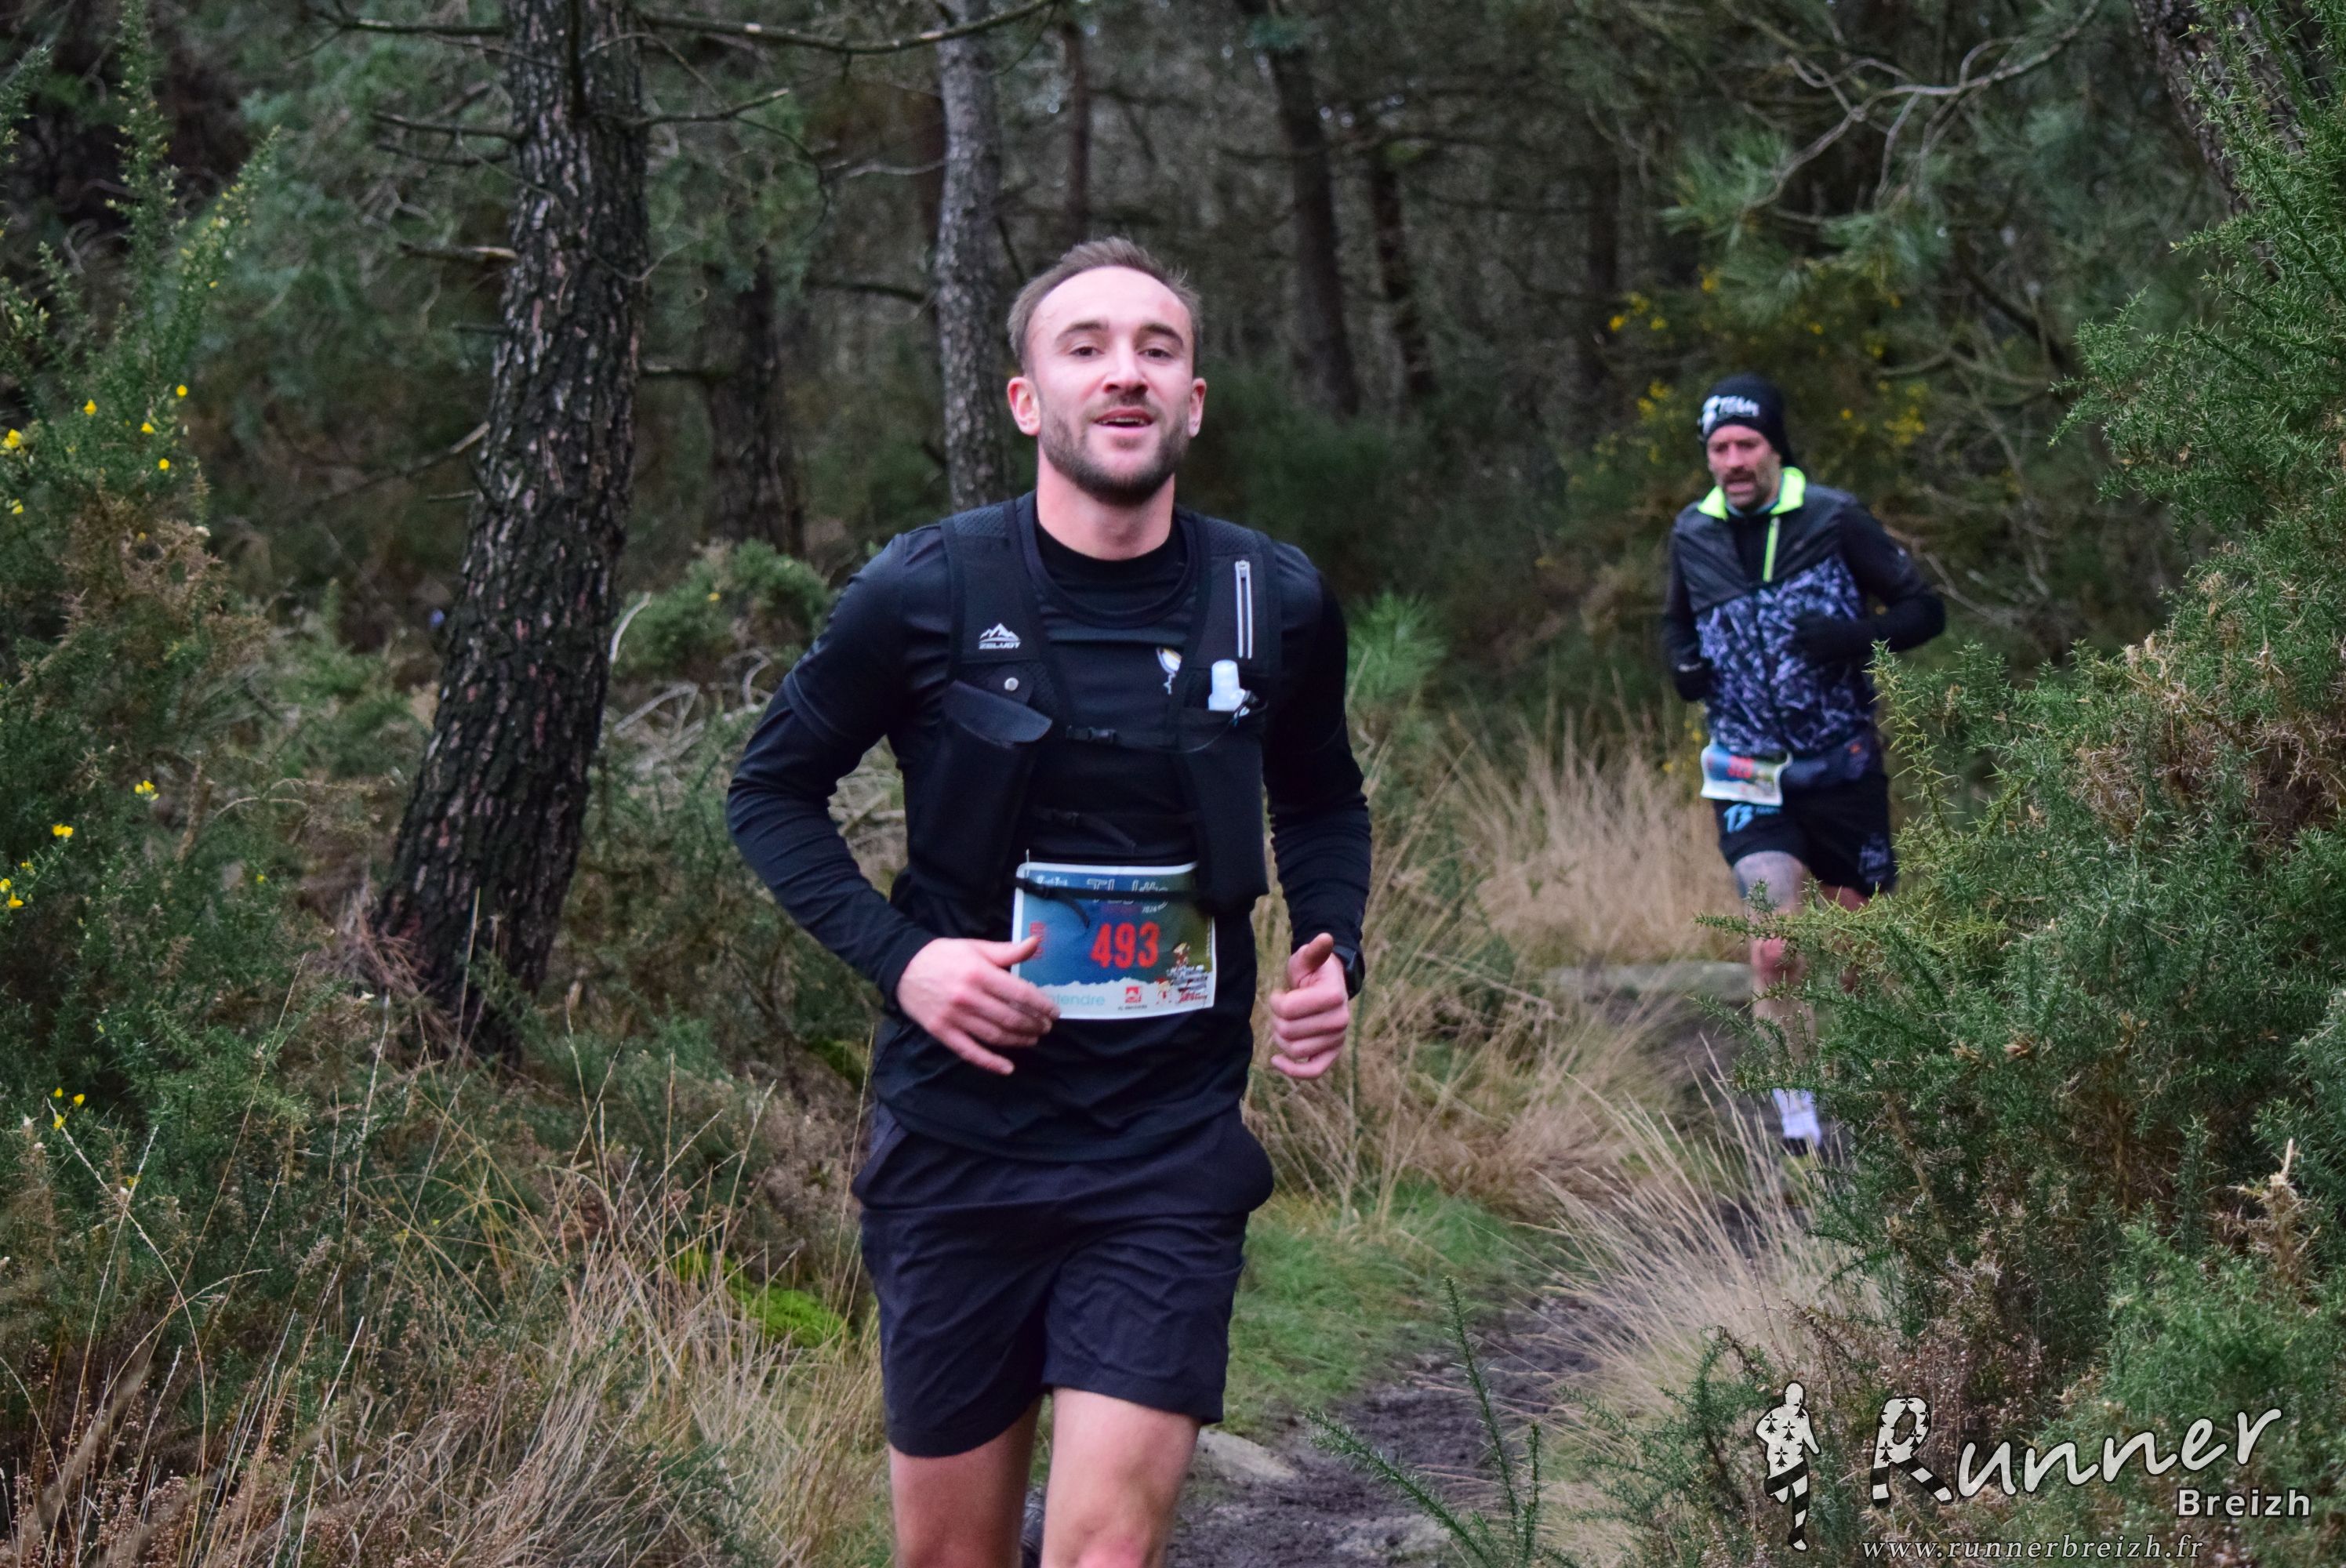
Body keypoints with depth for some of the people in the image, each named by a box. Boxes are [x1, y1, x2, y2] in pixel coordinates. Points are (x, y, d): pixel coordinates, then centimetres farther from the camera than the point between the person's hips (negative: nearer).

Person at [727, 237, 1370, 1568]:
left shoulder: (1278, 603, -2)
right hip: (962, 1141, 0)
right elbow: (773, 789, 4)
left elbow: (1322, 804, 17)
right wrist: (897, 954, -11)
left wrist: (1335, 957, -1)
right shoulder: (928, 593, -8)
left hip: (1170, 1152, 0)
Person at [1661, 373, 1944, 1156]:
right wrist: (1684, 665, -3)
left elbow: (1925, 610, -5)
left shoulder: (1834, 519, -8)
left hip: (1843, 769, 0)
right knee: (1775, 951, -18)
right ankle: (1798, 1124, -7)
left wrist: (1856, 635, -24)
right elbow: (1677, 620, 20)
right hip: (1750, 774, 0)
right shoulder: (1692, 535, 1)